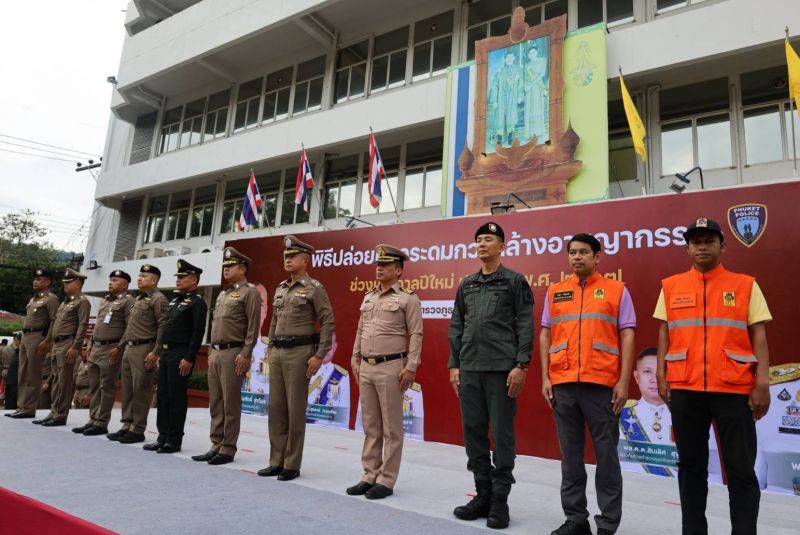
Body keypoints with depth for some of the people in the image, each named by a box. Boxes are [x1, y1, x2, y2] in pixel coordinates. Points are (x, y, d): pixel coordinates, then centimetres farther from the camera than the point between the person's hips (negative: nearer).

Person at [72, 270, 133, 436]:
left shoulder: (128, 301, -8)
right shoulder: (105, 301, 19)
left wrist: (119, 348, -18)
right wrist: (91, 345, 18)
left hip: (111, 350, -8)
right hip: (96, 348, 8)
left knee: (106, 387, -2)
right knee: (94, 386, 12)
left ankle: (101, 424, 4)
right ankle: (93, 420, 20)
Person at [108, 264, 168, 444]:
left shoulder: (158, 299, -9)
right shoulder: (137, 299, 19)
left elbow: (163, 327, -16)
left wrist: (156, 352, -20)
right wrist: (121, 345, 20)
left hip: (144, 350, -9)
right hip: (129, 349, 9)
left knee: (141, 391, -3)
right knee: (127, 390, 12)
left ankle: (138, 430, 5)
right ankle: (127, 425, 21)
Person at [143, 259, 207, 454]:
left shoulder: (197, 302, -10)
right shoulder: (174, 301, 18)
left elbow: (198, 333, -17)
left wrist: (189, 359, -21)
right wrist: (161, 354, 18)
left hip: (180, 355, -9)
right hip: (166, 353, 9)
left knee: (176, 397, -3)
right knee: (162, 395, 11)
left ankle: (174, 441, 6)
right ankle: (162, 437, 20)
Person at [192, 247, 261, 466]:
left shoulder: (250, 292, -6)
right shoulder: (222, 294, 20)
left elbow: (253, 327, -13)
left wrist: (245, 355, -19)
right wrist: (211, 352, 18)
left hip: (234, 353, -8)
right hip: (215, 353, 9)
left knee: (230, 403, -3)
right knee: (215, 403, 11)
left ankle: (228, 449, 5)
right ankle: (216, 445, 19)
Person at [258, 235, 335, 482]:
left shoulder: (314, 288, -7)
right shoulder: (280, 289, 15)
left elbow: (328, 324, -11)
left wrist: (319, 356, -16)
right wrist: (270, 350, 16)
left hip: (299, 353, -7)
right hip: (277, 353, 7)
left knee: (295, 410, -1)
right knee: (276, 408, 10)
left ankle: (292, 465, 9)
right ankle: (276, 462, 20)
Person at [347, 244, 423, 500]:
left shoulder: (408, 298, -5)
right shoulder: (369, 297, 15)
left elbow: (416, 335, -10)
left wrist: (411, 367, -15)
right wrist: (355, 360, 14)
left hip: (391, 368, -7)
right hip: (366, 368, 7)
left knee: (391, 428, 3)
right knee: (370, 426, 13)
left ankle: (386, 481, 13)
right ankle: (370, 476, 24)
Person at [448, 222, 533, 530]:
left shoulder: (515, 281, 2)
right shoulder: (466, 285, 15)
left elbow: (525, 327, -4)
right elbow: (456, 327, 14)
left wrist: (521, 365, -12)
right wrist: (454, 364, 8)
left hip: (502, 369, -5)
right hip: (469, 369, 5)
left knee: (502, 434, 1)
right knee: (473, 431, 8)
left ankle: (500, 500, 13)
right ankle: (482, 494, 21)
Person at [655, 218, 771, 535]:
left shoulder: (745, 285, 5)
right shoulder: (671, 287, 8)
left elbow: (758, 336, 1)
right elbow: (664, 333, 8)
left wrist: (762, 382, -7)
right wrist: (661, 376, 2)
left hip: (735, 389, -1)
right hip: (684, 388, 2)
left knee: (741, 468, 3)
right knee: (690, 465, 11)